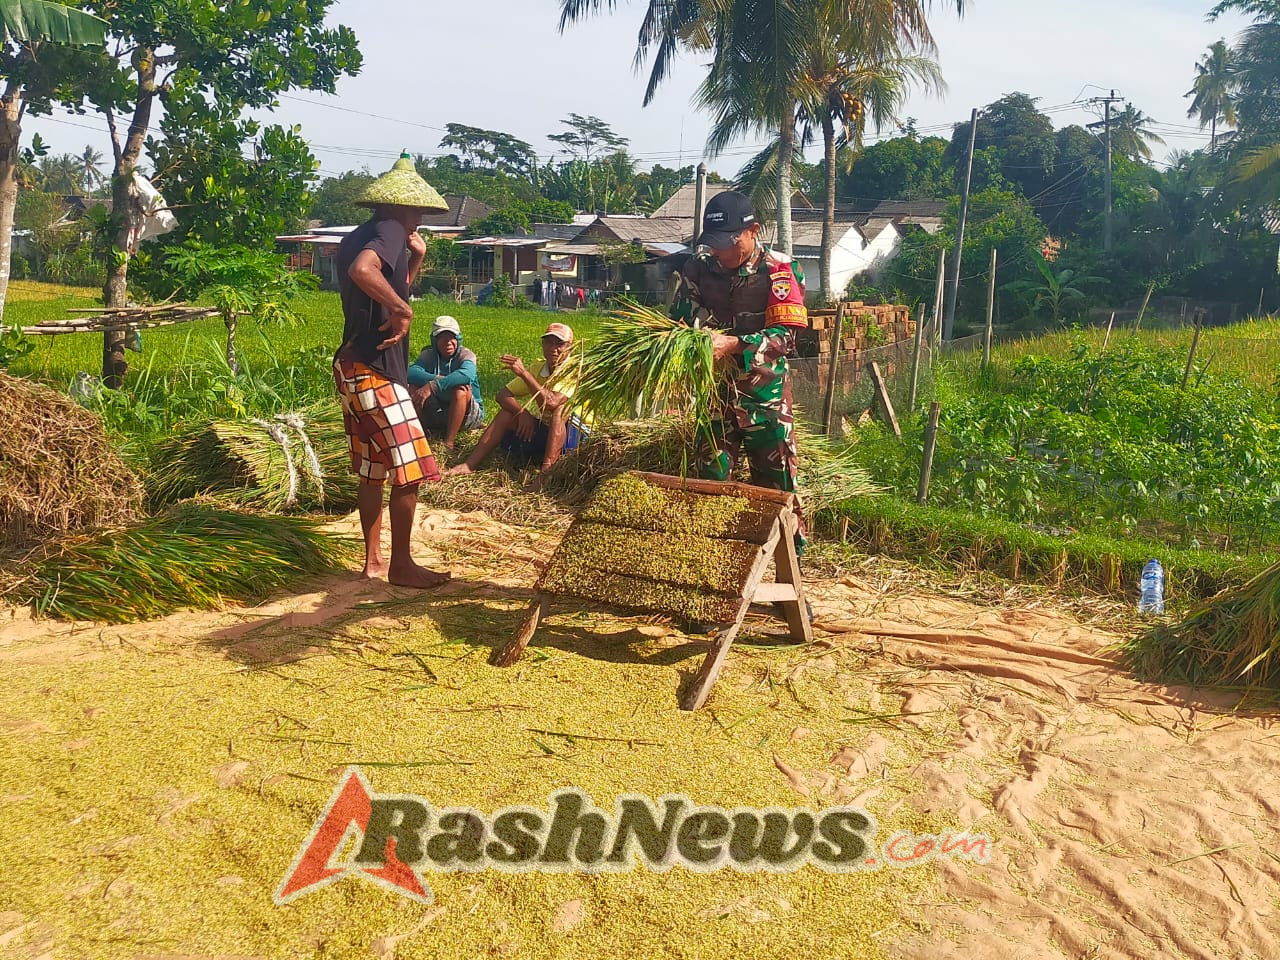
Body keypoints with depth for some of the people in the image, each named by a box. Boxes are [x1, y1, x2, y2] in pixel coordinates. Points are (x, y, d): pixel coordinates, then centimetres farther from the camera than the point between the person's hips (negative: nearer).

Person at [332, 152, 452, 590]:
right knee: (410, 469, -3)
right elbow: (363, 270, -32)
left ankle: (374, 560, 21)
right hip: (377, 372, -10)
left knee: (373, 470, 15)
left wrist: (415, 260, 18)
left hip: (353, 367, 10)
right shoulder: (389, 232, -11)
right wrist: (404, 310, -25)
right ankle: (401, 565, 4)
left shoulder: (354, 238, 18)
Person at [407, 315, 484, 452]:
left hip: (469, 413, -3)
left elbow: (466, 375, -38)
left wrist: (432, 385, -46)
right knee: (414, 387, -16)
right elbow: (411, 372, -24)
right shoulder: (428, 354, -3)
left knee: (461, 390, -33)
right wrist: (439, 379, -38)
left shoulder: (465, 355, -13)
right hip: (437, 413, 3)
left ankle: (449, 443, -29)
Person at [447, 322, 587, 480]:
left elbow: (550, 403, -34)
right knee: (508, 411, -7)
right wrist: (523, 413, -20)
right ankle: (471, 464, -13)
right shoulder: (537, 368, 2)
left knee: (561, 409, -33)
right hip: (544, 430, 6)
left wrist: (524, 373, -35)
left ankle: (547, 472, -48)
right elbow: (503, 394, -2)